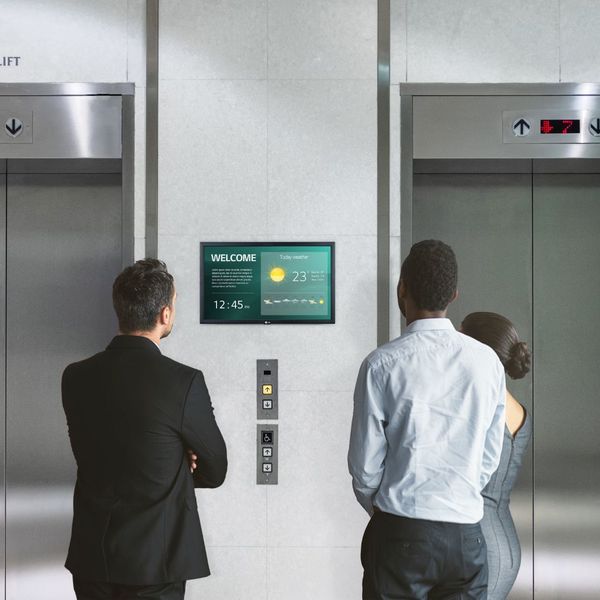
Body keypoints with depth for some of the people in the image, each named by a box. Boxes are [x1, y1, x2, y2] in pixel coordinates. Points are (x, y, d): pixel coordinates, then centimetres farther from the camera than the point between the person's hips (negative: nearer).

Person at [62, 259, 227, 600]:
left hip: (90, 558, 5)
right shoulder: (184, 381, -18)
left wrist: (172, 466, 2)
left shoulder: (75, 377, -4)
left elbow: (91, 458, 7)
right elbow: (215, 472, -5)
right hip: (155, 560, -5)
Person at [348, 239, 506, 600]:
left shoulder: (382, 365, -11)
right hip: (466, 536, 3)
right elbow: (490, 459, 5)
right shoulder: (488, 361, -1)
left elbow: (365, 463, -5)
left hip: (399, 533, -2)